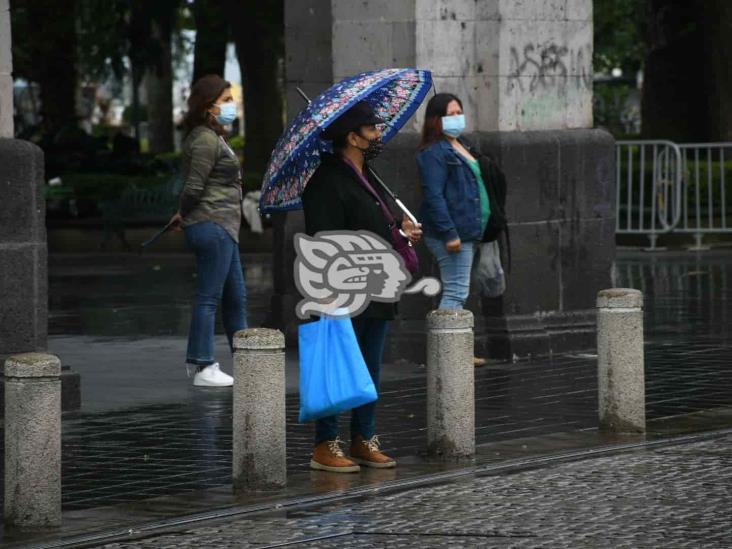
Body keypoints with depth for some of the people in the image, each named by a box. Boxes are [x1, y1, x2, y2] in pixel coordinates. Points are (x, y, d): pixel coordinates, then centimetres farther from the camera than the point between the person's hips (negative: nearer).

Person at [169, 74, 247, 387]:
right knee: (208, 297, -6)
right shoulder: (206, 140, -15)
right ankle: (204, 368, -3)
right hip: (213, 226, -10)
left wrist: (185, 217, 10)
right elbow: (194, 187, -17)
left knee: (236, 297, 15)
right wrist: (185, 215, -2)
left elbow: (194, 188, 19)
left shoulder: (214, 137, 18)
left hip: (222, 228, 10)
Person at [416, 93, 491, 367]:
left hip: (467, 231, 11)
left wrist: (476, 229, 24)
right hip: (453, 233, -11)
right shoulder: (434, 152, -14)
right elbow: (434, 195, -21)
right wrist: (449, 233, -25)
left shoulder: (459, 148, 19)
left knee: (457, 292, 13)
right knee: (456, 292, -11)